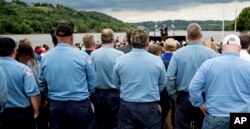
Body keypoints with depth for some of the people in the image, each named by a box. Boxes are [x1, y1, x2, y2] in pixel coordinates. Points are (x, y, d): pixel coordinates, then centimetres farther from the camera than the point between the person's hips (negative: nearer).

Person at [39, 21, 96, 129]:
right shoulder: (82, 55, -14)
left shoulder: (45, 57, -4)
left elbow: (42, 84, 7)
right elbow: (93, 83, -5)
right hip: (80, 105, -3)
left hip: (56, 106, 3)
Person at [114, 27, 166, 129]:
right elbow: (162, 85, 2)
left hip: (126, 107, 1)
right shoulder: (157, 60, -10)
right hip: (150, 108, -1)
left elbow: (117, 84, 4)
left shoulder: (120, 60, -8)